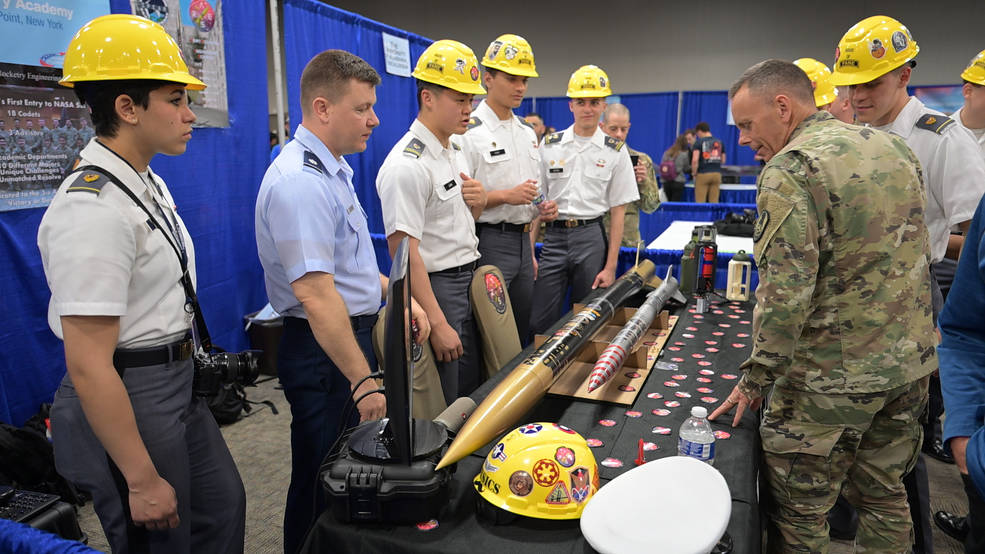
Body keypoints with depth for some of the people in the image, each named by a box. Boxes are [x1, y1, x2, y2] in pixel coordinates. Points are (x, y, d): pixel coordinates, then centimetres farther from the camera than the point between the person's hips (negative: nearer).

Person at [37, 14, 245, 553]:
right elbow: (88, 366, -25)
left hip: (179, 385, 9)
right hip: (125, 401, -9)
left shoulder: (150, 184, 4)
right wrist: (143, 480, -20)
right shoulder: (93, 208, -24)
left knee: (223, 508, 22)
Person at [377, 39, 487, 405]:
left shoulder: (455, 150, 12)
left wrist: (478, 203, 1)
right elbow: (404, 252, -22)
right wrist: (437, 323, -23)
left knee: (471, 395, 18)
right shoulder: (407, 165, -18)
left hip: (470, 281, 9)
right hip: (436, 287, -9)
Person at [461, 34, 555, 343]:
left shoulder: (528, 132, 15)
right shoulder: (470, 132, -11)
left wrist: (542, 208, 7)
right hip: (489, 241, -8)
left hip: (522, 241, 8)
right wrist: (505, 195, -21)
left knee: (521, 334, 15)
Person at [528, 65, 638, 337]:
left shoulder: (615, 151, 4)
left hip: (592, 237, -1)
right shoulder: (550, 145, 6)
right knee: (539, 324, 0)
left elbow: (618, 212, 2)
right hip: (553, 236, 1)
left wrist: (611, 266, -4)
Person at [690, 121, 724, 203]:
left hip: (703, 174, -4)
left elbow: (695, 160, -14)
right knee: (714, 202, 4)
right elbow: (723, 161, 13)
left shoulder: (699, 142, -4)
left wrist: (694, 173, -1)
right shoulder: (720, 142, 10)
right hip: (717, 173, 4)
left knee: (700, 202, -2)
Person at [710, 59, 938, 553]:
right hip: (911, 360, 9)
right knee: (883, 494, 23)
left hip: (835, 374, -8)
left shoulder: (790, 170, -18)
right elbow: (918, 253, 18)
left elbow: (786, 293, -23)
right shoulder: (893, 146, 8)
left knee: (799, 511, 7)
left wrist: (756, 378, -13)